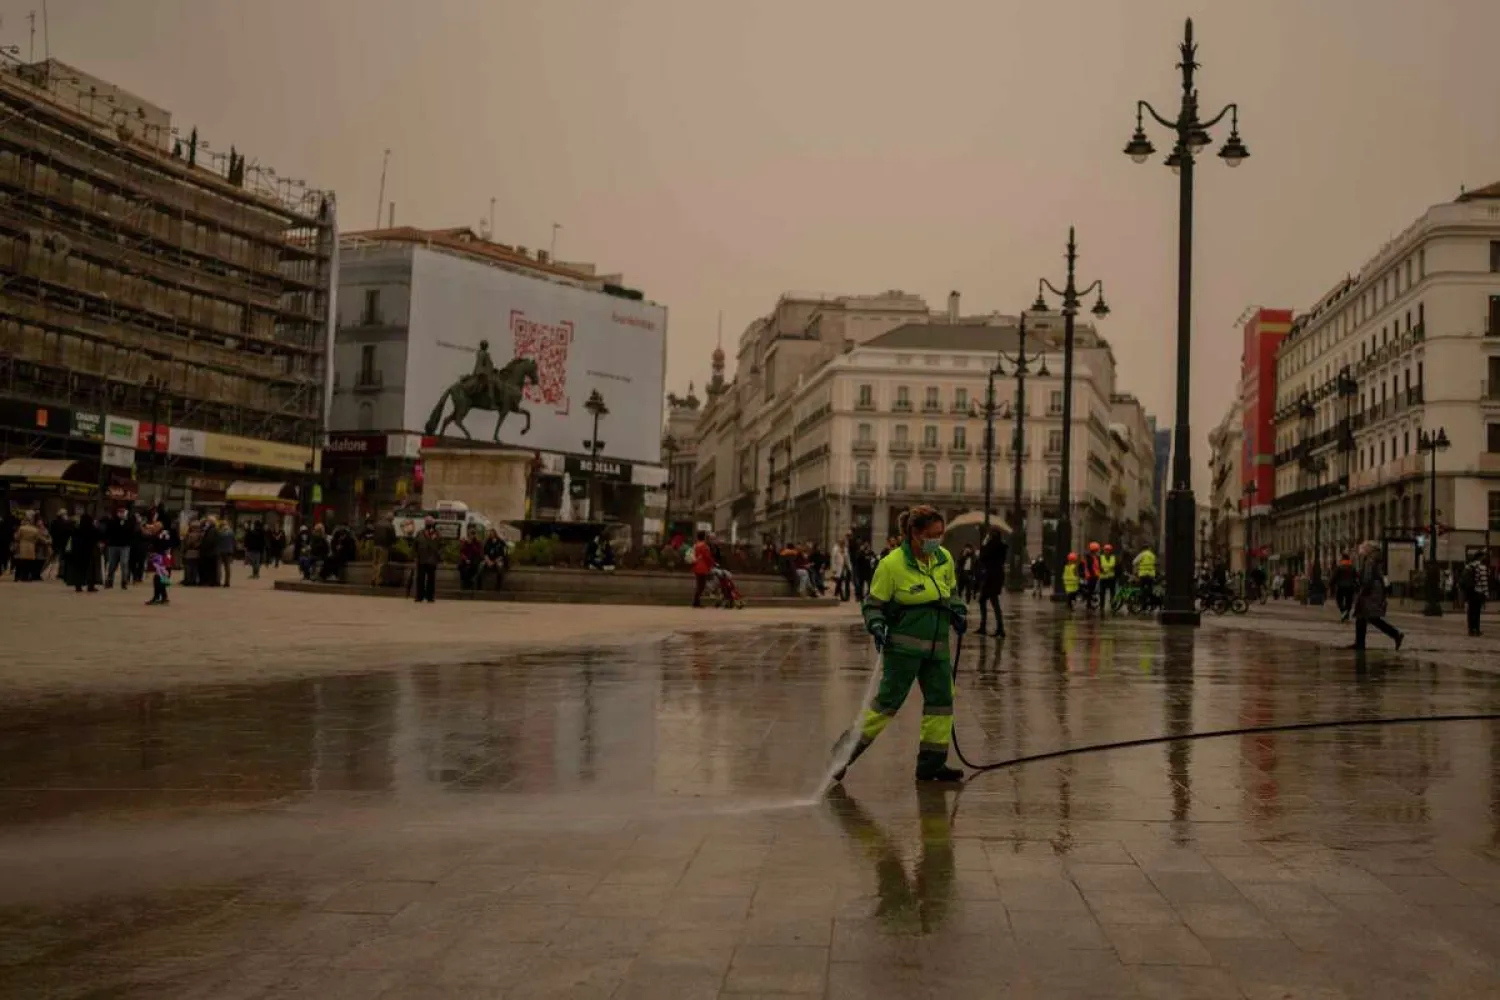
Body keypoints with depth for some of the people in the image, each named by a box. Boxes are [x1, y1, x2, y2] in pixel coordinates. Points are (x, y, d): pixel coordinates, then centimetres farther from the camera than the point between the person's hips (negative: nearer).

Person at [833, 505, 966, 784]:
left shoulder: (944, 558, 5)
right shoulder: (892, 564, -13)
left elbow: (951, 591, 23)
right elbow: (873, 604, -6)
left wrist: (958, 612, 5)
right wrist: (877, 627, -22)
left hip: (937, 645, 7)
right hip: (904, 645, -6)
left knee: (941, 698, 5)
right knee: (889, 699, -7)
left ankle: (931, 763, 17)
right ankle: (845, 752, 4)